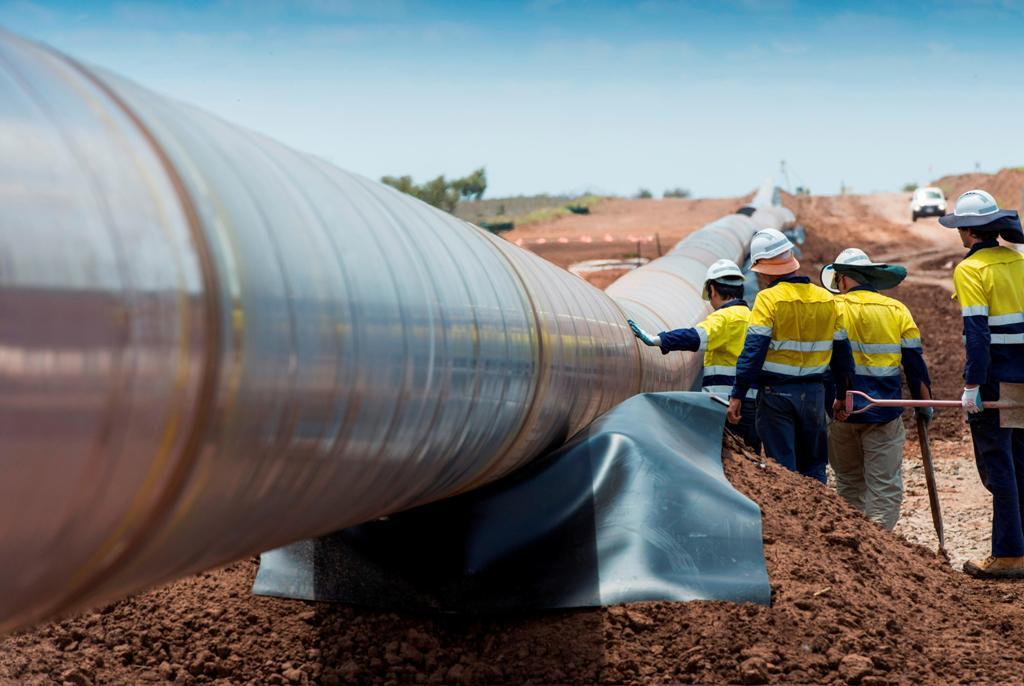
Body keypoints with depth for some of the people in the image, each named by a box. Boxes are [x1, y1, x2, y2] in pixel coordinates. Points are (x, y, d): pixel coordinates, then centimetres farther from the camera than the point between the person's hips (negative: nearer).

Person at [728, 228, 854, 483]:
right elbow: (842, 352, 12)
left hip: (776, 393, -5)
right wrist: (842, 395, 21)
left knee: (782, 468, 1)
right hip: (814, 394, 5)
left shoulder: (768, 299, -11)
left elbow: (753, 350, -16)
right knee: (814, 467, 16)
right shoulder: (827, 300, 7)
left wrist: (737, 395, -13)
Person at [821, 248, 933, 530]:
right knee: (885, 485, 2)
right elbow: (915, 362, 5)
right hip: (884, 412, 0)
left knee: (849, 482, 15)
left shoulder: (832, 308, -1)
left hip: (841, 411, 0)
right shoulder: (897, 310, 4)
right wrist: (924, 403, 14)